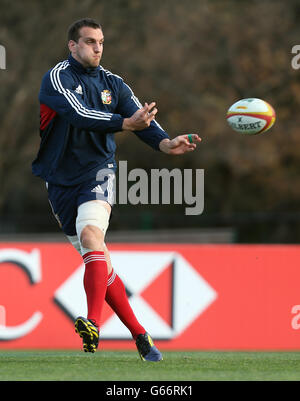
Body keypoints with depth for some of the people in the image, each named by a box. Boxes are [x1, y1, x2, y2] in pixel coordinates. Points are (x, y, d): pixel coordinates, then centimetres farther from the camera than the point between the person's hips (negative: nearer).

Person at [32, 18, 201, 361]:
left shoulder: (112, 84, 7)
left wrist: (165, 143, -27)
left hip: (97, 172, 0)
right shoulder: (58, 77, -6)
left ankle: (94, 325, -42)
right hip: (61, 179, 0)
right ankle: (139, 334, 13)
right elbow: (79, 114, -24)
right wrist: (125, 123, -36)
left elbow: (141, 117, -6)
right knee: (98, 262, 3)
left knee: (90, 234, -27)